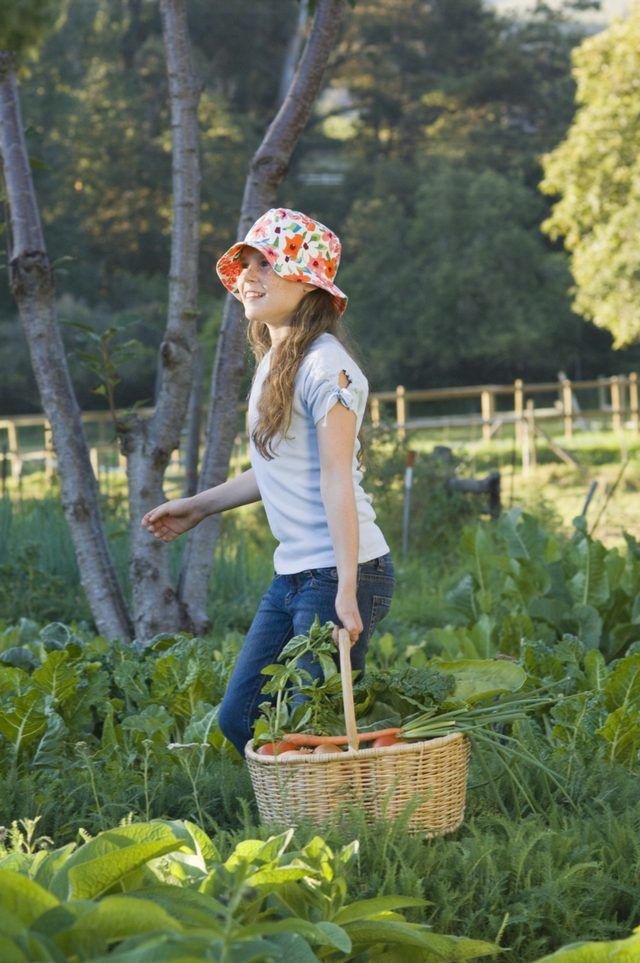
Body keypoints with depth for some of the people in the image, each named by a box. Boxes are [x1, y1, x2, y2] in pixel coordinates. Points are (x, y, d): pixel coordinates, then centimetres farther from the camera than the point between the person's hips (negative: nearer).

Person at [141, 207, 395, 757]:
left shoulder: (324, 367, -14)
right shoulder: (275, 363, 14)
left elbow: (337, 480, -19)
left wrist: (346, 590, -23)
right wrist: (200, 506, 32)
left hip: (338, 573, -10)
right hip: (293, 574, 10)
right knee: (240, 719, 12)